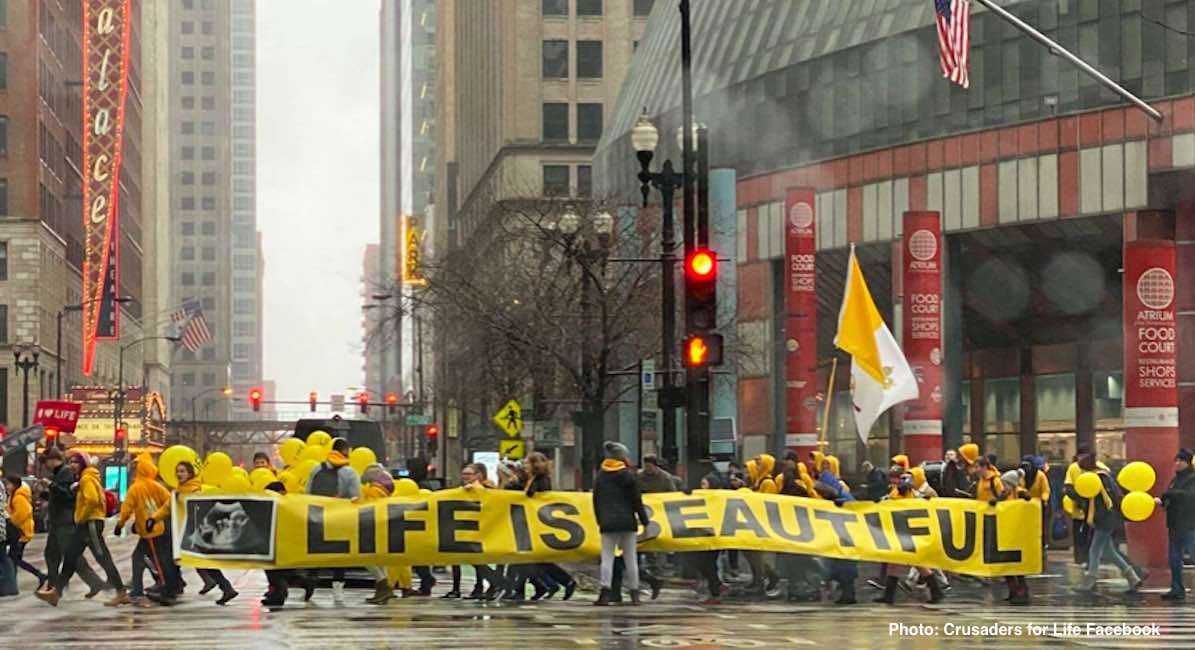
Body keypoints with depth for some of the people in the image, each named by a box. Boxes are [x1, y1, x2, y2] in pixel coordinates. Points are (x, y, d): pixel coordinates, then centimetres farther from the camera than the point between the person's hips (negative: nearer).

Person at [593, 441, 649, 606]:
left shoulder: (600, 476, 7)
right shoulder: (628, 475, -4)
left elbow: (596, 500, 11)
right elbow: (637, 501, -4)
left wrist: (600, 520, 19)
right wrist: (644, 521, 2)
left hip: (608, 523, 1)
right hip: (627, 522, -1)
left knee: (607, 557, -2)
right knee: (630, 557, 6)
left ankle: (605, 592, -17)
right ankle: (634, 594, 8)